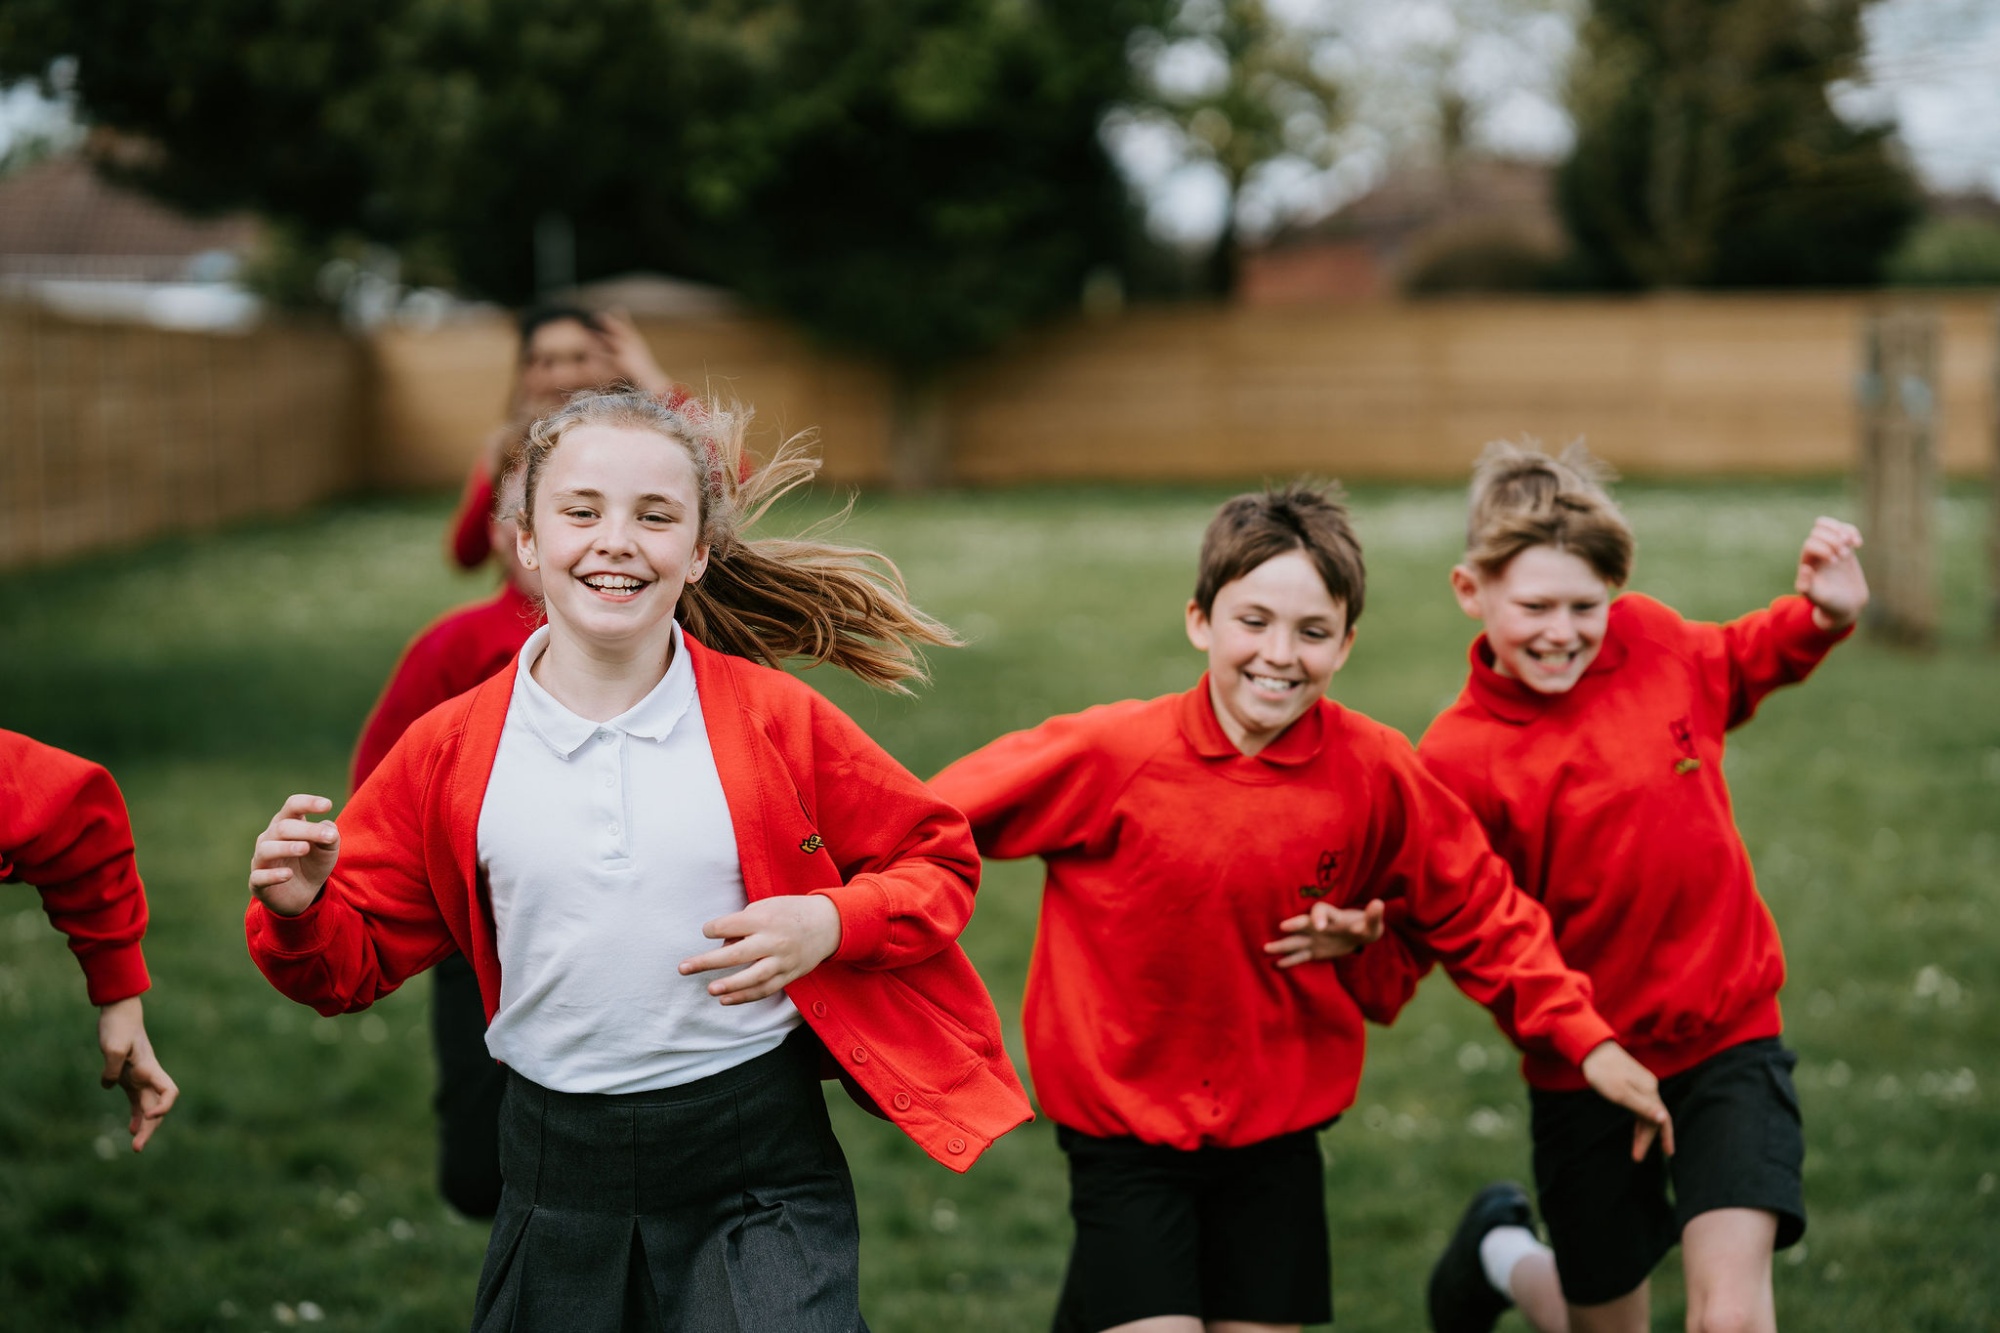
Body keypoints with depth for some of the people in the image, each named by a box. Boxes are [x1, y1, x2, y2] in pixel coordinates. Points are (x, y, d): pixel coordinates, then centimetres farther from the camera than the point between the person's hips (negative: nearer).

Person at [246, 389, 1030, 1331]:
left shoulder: (776, 721, -4)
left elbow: (939, 860, 7)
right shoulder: (452, 750, 0)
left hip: (757, 1183, -2)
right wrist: (299, 913, -13)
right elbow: (356, 958, 9)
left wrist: (829, 924, -11)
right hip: (556, 1175, 2)